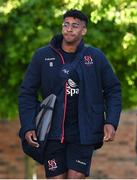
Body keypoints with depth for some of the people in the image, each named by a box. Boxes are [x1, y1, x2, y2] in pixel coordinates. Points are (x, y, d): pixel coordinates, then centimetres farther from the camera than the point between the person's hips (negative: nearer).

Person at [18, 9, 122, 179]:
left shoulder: (95, 57, 2)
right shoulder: (42, 56, 1)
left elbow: (113, 90, 9)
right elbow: (27, 92, 4)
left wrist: (111, 122, -3)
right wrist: (28, 127, -7)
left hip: (83, 132, -1)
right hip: (53, 133, 1)